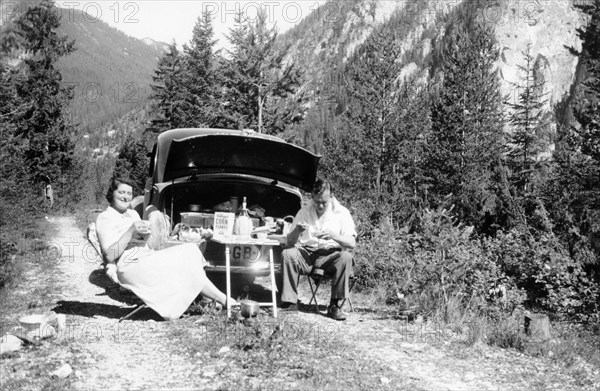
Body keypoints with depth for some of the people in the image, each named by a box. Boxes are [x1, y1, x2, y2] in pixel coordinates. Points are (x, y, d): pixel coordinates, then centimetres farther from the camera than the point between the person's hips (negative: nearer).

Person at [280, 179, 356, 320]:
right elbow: (290, 242, 6)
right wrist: (297, 231, -17)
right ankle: (290, 303, -22)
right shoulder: (304, 212, 7)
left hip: (330, 254, -1)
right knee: (287, 254, -28)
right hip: (306, 253, 1)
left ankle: (335, 306, -23)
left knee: (346, 257, -33)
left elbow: (352, 243, -5)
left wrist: (333, 236, -23)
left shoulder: (341, 212, 2)